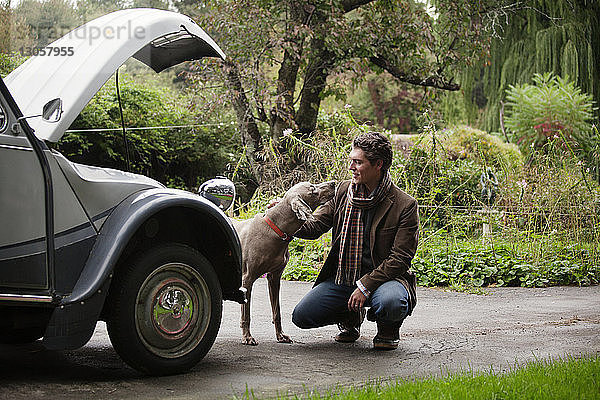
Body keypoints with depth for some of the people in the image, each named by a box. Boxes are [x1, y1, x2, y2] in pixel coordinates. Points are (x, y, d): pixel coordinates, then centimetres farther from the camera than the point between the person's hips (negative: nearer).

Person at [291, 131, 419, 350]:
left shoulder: (405, 205, -12)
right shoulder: (343, 191, 3)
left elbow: (400, 259, -14)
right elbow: (315, 227, 7)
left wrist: (365, 285, -21)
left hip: (383, 276, -4)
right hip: (342, 278, 5)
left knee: (390, 303, -39)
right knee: (302, 316, -13)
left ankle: (388, 329, 1)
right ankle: (350, 318, 19)